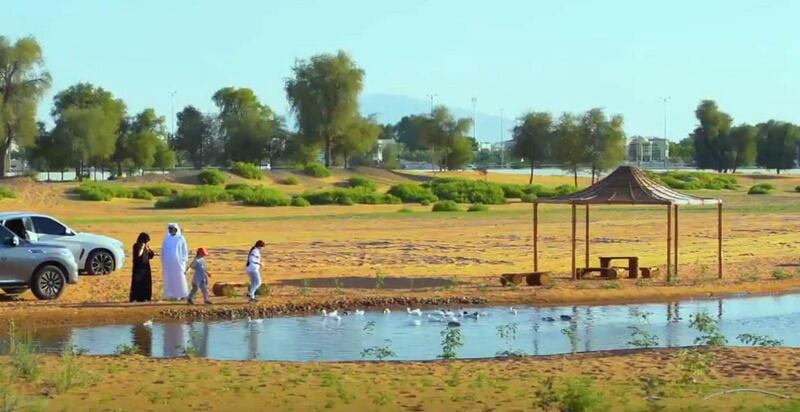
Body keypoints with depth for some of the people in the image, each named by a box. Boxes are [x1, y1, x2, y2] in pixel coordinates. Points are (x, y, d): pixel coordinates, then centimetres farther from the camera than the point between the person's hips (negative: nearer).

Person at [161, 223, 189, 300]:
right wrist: (163, 261, 7)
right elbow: (163, 250, 11)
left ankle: (182, 295, 5)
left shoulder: (181, 239, -3)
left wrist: (183, 261, -6)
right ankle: (171, 295, 8)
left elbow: (185, 250, 0)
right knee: (169, 279, 3)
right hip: (168, 263, 3)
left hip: (177, 262, -3)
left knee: (179, 278, -1)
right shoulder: (167, 239, 6)